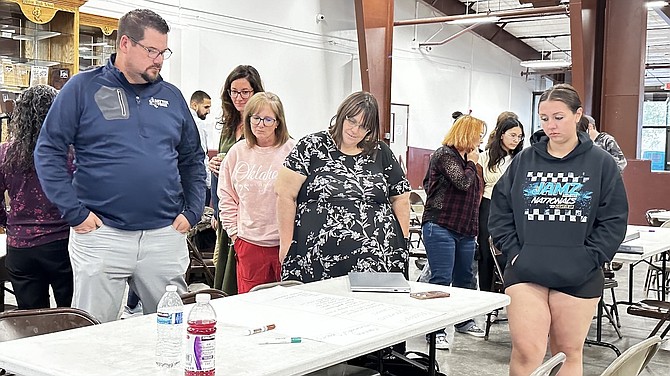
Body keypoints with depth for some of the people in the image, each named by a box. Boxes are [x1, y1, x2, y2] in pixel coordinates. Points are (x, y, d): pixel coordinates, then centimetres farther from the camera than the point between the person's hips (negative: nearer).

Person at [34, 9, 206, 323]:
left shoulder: (171, 96, 11)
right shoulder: (83, 88, -1)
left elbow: (192, 159, 18)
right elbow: (48, 151, -3)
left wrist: (192, 212, 6)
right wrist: (75, 213, -10)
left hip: (165, 236, 4)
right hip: (101, 235, -3)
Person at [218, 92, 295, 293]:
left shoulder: (292, 151, -6)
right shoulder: (238, 151, 6)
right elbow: (226, 196, 14)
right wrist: (234, 231, 9)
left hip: (285, 243, -3)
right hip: (248, 243, 3)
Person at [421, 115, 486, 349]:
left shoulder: (466, 158, 17)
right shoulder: (445, 154, -9)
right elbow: (462, 182, -22)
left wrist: (473, 226, 16)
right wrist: (472, 163, -4)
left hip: (464, 229, 9)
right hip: (441, 227, -9)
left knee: (464, 278, 16)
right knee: (441, 279, -7)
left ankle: (464, 321, 31)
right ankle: (436, 329, -2)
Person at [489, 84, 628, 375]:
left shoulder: (601, 163, 2)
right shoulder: (523, 161, 6)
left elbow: (614, 220, -1)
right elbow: (499, 212, 7)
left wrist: (587, 260, -9)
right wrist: (514, 253, -4)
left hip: (578, 278, 0)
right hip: (525, 273, 0)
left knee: (568, 352, 10)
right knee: (526, 351, -7)